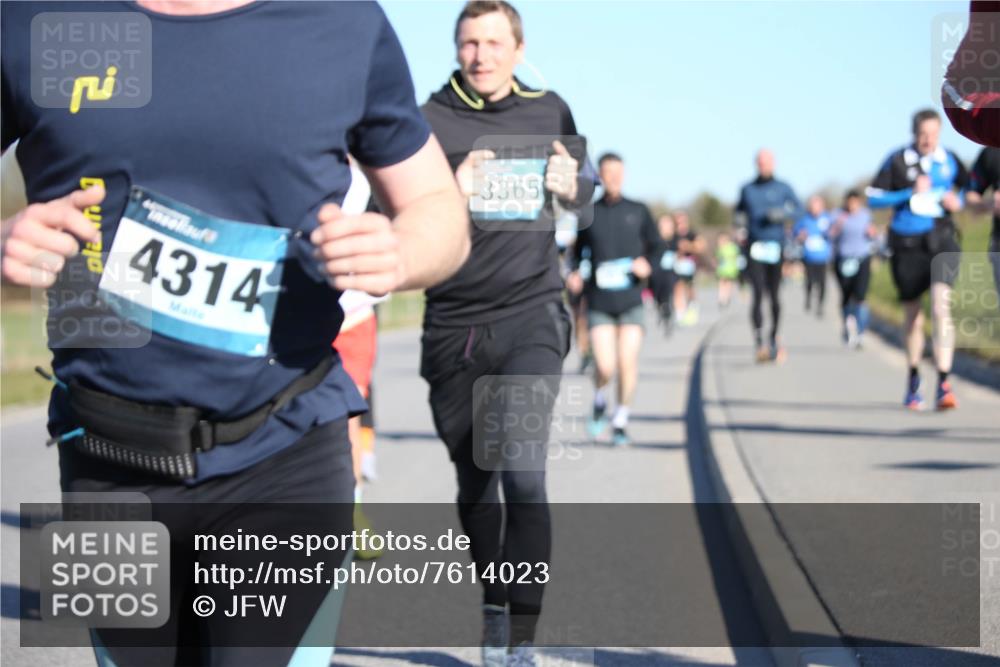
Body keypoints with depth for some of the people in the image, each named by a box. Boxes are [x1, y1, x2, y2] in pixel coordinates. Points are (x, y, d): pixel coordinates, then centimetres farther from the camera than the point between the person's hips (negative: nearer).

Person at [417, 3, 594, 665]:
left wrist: (574, 186, 0)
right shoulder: (428, 121, -2)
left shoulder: (550, 112, 5)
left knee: (523, 473, -16)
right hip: (453, 324, 1)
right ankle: (494, 609, 35)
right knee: (475, 484, 12)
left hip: (531, 317, -1)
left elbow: (583, 179, 23)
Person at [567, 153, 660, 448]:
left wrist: (647, 263, -8)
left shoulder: (638, 211, 6)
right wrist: (574, 275, -5)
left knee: (628, 363, -6)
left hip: (631, 299, 1)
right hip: (599, 302, -1)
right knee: (605, 367, -10)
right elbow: (578, 251, 13)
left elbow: (656, 246, 12)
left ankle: (621, 418, 15)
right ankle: (599, 401, 23)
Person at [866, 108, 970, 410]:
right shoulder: (897, 160, -1)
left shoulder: (949, 161, 5)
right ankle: (913, 378, 34)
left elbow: (969, 188, 21)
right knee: (913, 316, 11)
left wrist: (958, 201, -1)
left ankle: (943, 383, -23)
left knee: (941, 306, -20)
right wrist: (911, 193, -14)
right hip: (907, 245, 0)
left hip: (941, 240, 0)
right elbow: (874, 197, -3)